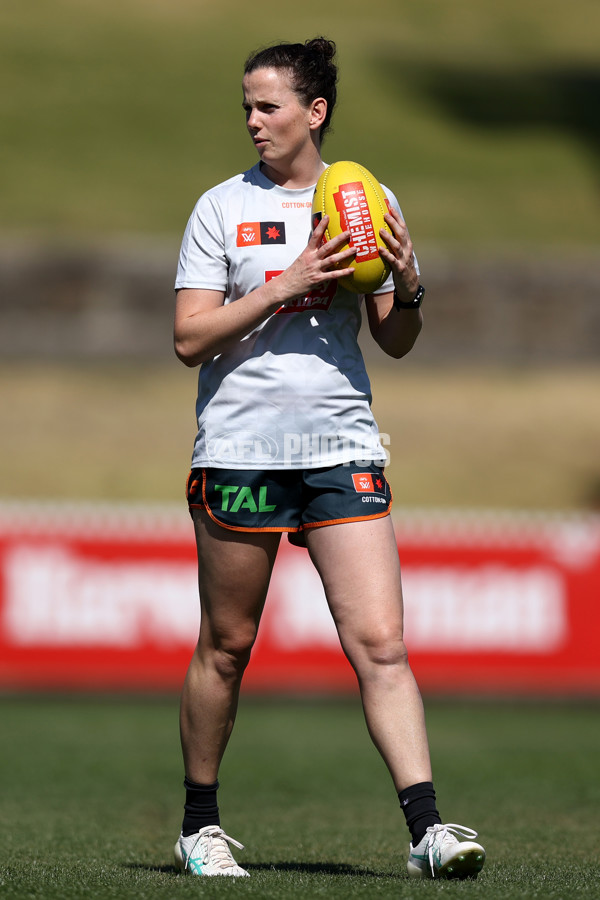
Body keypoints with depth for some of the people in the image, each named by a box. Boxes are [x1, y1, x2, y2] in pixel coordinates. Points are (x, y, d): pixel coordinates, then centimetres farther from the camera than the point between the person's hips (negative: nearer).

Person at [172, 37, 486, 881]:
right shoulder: (222, 208, 2)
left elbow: (396, 342, 13)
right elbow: (190, 339, -5)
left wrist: (407, 288, -9)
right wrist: (289, 283, -14)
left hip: (342, 445, 1)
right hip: (240, 448, -1)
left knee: (380, 642, -9)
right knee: (226, 647, 6)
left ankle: (426, 828, -13)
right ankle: (200, 824, 21)